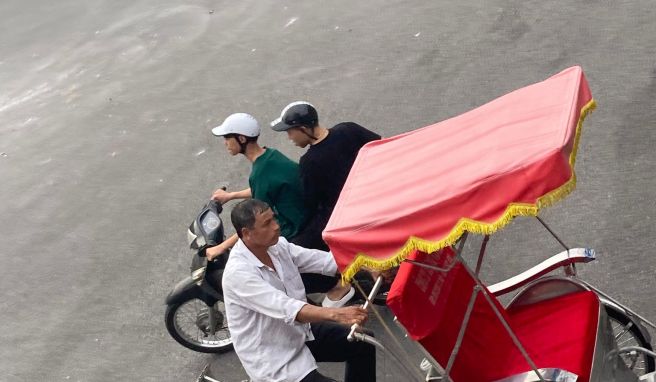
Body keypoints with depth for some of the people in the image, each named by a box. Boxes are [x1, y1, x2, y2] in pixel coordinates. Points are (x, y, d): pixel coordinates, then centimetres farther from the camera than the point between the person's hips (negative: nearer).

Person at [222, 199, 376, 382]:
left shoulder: (277, 245, -5)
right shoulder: (238, 272, -28)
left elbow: (320, 260, -6)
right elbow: (286, 308, -37)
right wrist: (336, 314, -49)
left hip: (299, 331, 8)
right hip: (273, 359, -8)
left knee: (362, 342, 8)